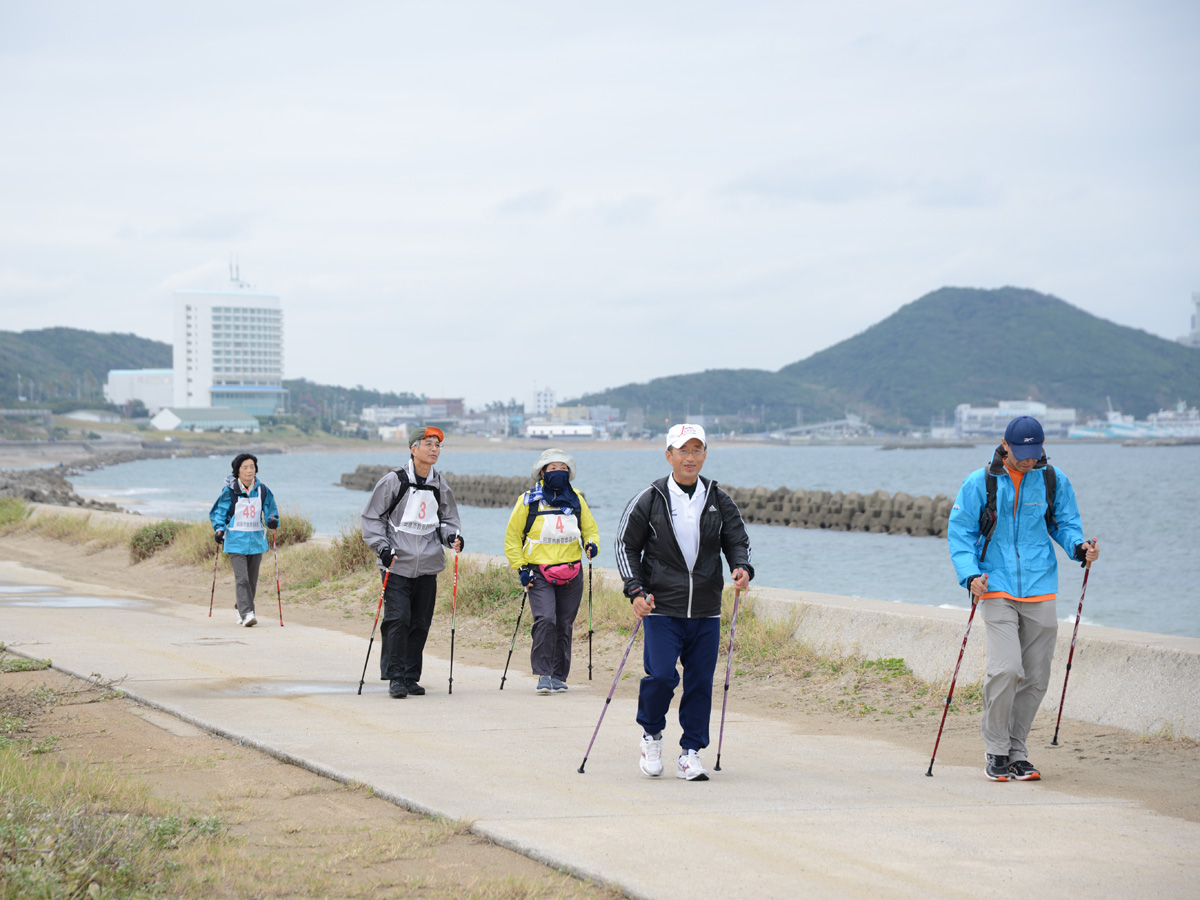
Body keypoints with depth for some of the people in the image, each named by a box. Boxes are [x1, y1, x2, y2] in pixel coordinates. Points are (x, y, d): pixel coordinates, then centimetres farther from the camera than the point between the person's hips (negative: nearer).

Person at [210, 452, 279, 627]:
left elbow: (270, 510, 12)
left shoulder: (262, 490, 4)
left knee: (252, 580, 11)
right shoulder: (230, 490, -5)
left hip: (256, 541, 4)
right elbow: (218, 512, 2)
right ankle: (247, 613, -19)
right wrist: (219, 529, -13)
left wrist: (272, 521, -9)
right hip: (235, 541, -4)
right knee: (242, 579, -15)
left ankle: (241, 609, 30)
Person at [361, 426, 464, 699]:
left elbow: (447, 520, 20)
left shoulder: (440, 486, 9)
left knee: (420, 623, 6)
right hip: (397, 564, -4)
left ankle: (411, 677, 15)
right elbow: (372, 518, 0)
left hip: (428, 565, 4)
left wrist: (452, 537, -2)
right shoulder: (394, 481, -4)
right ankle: (396, 677, -5)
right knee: (398, 619, -12)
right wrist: (382, 547, -12)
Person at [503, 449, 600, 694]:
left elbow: (590, 529, 20)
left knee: (564, 626, 6)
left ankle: (559, 676, 17)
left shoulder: (576, 500, 8)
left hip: (571, 574, 3)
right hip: (539, 573, -3)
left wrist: (591, 544, -3)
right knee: (545, 620, -20)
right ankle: (543, 674, -13)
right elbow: (512, 536, 5)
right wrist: (521, 568, -3)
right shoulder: (529, 501, -1)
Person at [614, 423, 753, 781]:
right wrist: (636, 591, -7)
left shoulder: (719, 500, 8)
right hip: (662, 608, -3)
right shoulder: (649, 500, 1)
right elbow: (626, 545, 5)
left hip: (706, 611, 3)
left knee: (700, 682, 2)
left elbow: (737, 541, 14)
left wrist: (742, 568, -9)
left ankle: (691, 752, 12)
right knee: (661, 675, -14)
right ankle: (652, 734, 13)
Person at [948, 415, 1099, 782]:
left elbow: (1066, 525, 15)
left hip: (1040, 590, 3)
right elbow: (960, 533, 1)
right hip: (997, 590, -3)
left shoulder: (1054, 481, 5)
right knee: (1006, 669, -17)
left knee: (1035, 678, 5)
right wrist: (971, 575, -13)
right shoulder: (980, 483, -2)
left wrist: (1079, 546, -8)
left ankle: (1016, 752, 20)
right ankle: (995, 749, 0)